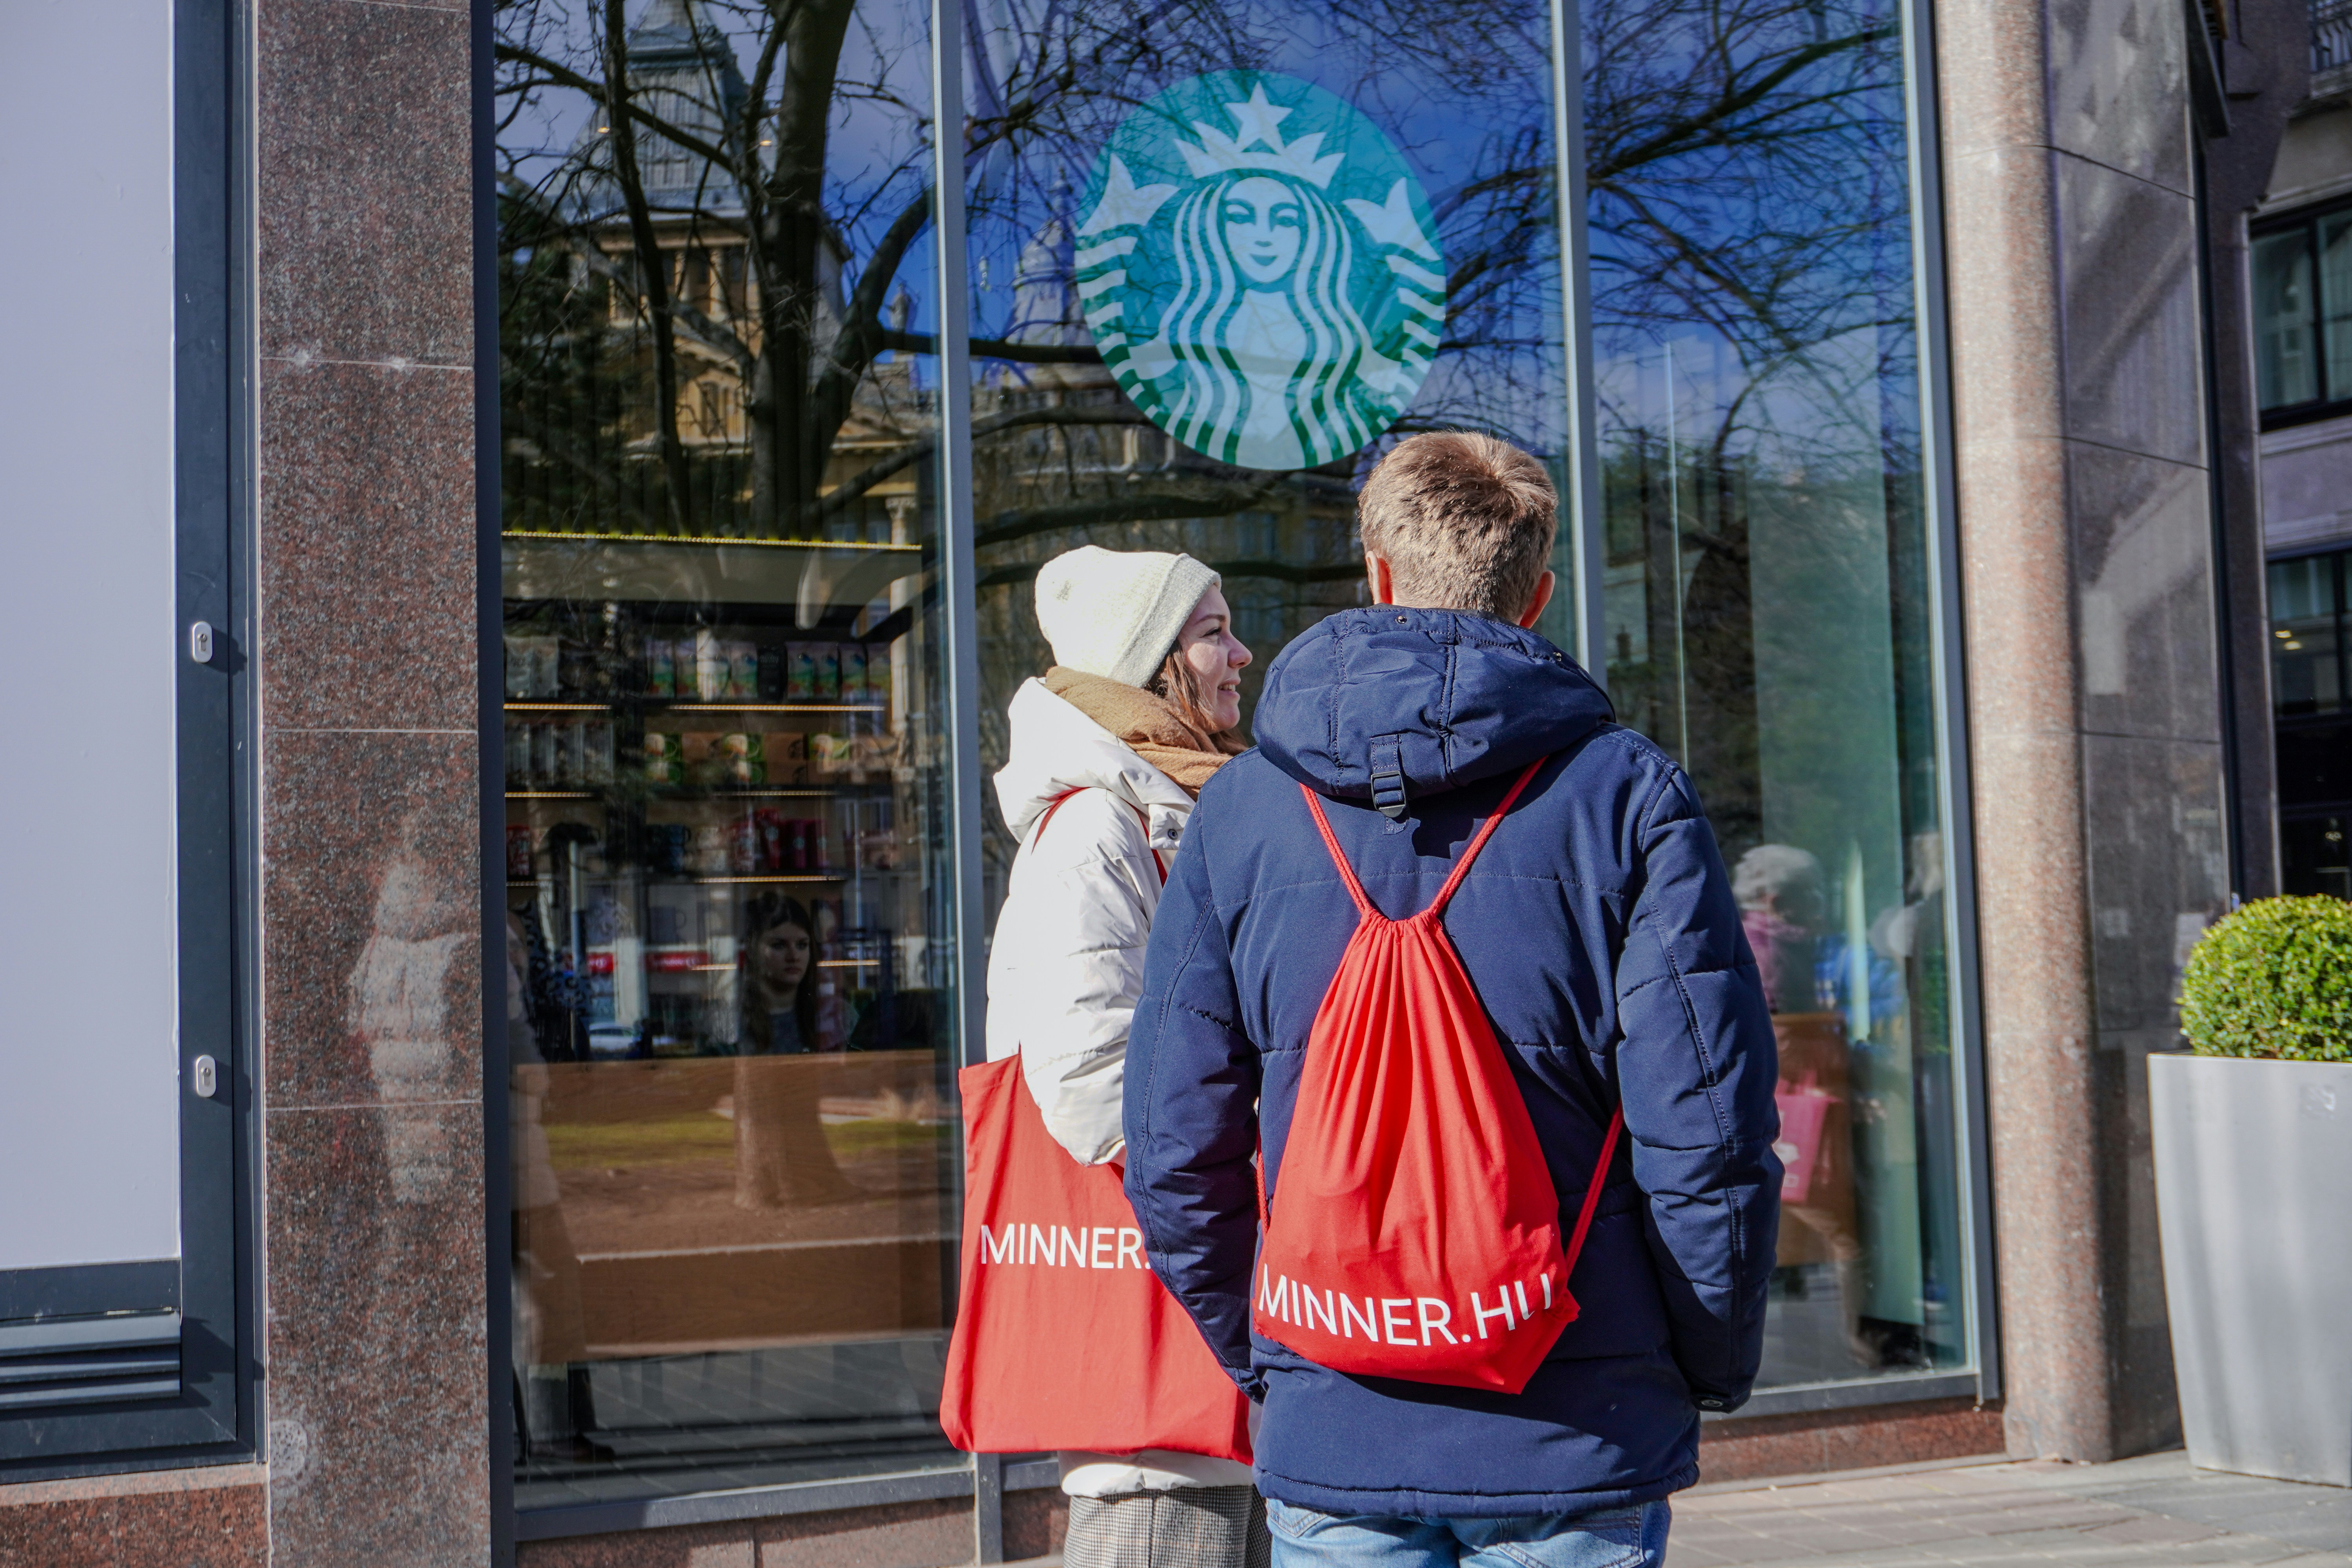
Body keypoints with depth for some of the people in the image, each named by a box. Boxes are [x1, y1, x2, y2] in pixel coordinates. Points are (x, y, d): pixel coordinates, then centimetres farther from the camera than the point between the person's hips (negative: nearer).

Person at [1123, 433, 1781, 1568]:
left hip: (1330, 1435, 2)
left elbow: (1173, 1151, 0)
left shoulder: (1241, 808, 0)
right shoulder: (1627, 795, -6)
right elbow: (1705, 1134, -10)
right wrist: (1715, 1367, 6)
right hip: (1575, 1434, -1)